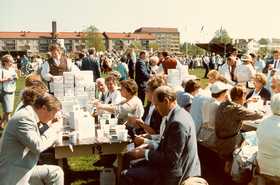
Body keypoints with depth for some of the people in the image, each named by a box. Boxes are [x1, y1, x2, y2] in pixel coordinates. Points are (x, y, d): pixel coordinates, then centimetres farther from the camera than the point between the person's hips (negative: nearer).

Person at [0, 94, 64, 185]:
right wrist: (54, 128, -17)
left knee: (56, 172, 9)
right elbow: (38, 146, -30)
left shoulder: (28, 115, 7)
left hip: (23, 171, 10)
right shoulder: (24, 118, -22)